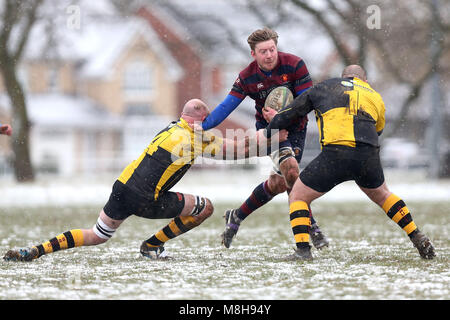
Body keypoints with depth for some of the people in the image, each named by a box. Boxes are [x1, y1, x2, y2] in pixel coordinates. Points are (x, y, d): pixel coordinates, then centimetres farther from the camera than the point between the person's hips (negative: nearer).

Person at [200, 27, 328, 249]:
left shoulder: (294, 65, -16)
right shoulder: (247, 77, -12)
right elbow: (226, 106, -14)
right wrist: (201, 126, -27)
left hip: (295, 128, 1)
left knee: (279, 182, 0)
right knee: (290, 169, -25)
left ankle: (237, 216, 21)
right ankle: (310, 225, -16)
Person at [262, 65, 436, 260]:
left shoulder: (326, 87, 21)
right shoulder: (375, 97, 27)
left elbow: (291, 112, 25)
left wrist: (268, 132, 39)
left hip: (336, 155, -3)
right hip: (369, 157, 4)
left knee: (297, 197, 13)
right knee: (381, 195, 33)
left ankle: (303, 249, -3)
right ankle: (418, 239, 27)